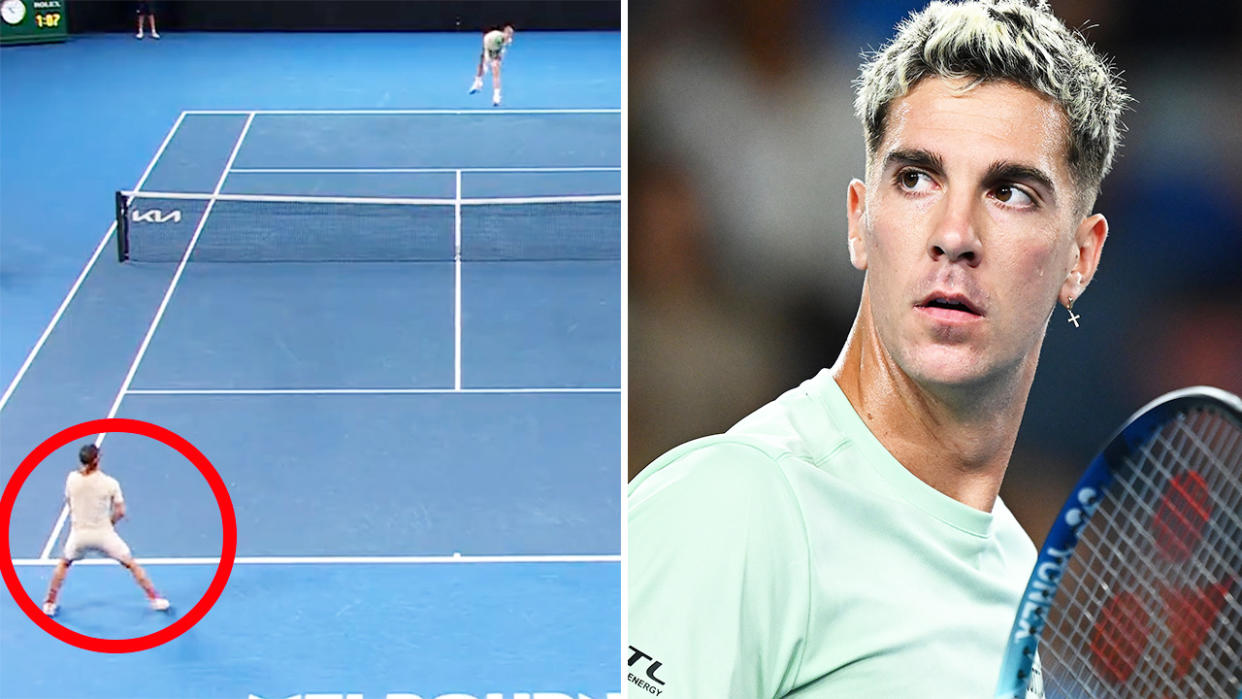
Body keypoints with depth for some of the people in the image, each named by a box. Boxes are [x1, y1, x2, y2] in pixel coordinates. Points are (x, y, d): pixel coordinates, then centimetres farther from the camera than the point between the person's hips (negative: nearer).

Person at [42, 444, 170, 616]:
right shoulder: (110, 483, -14)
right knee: (131, 564, 15)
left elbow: (70, 503, 9)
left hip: (79, 534, 2)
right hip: (104, 534, -2)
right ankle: (155, 598, 17)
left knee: (64, 563, 30)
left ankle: (50, 603, 26)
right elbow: (120, 512, -8)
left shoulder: (72, 478, -7)